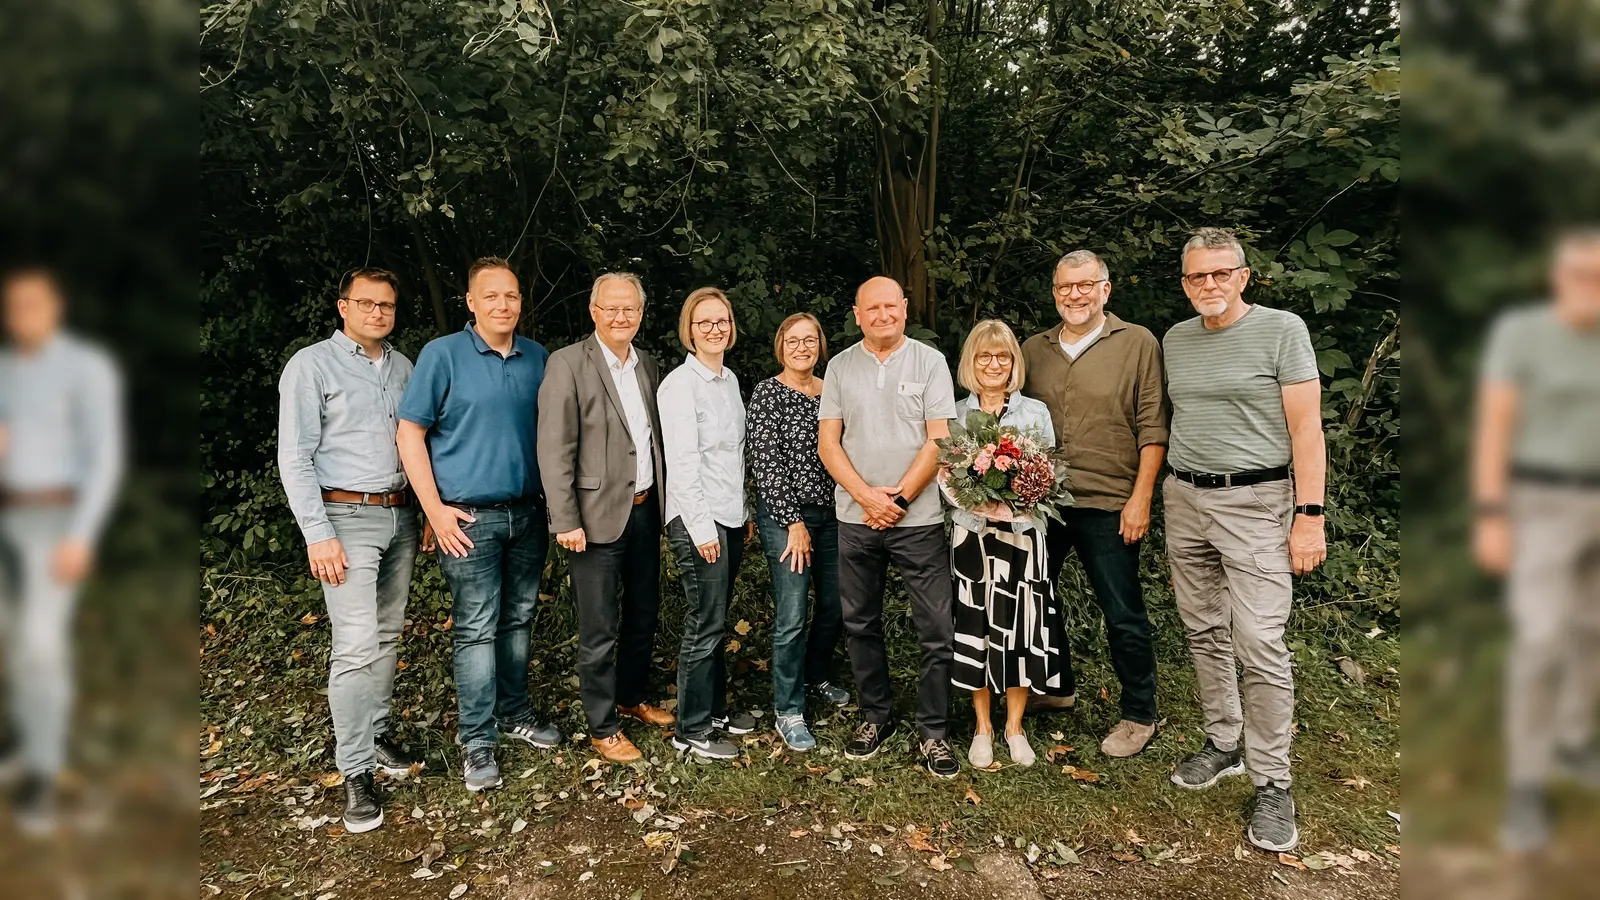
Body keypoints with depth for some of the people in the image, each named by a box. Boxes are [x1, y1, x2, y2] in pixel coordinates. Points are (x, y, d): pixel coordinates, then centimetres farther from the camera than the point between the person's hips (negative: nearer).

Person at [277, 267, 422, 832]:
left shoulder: (403, 366, 11)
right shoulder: (312, 366, -5)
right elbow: (295, 458, -8)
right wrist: (318, 535, -14)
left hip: (401, 515, 6)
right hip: (347, 516, -5)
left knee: (388, 635, 13)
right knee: (356, 646, -9)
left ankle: (376, 732, 28)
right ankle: (356, 773, 0)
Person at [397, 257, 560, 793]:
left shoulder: (538, 358, 7)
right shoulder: (442, 354, -5)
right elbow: (410, 432, -5)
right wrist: (435, 510, -11)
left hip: (528, 513, 5)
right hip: (469, 518, -4)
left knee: (518, 620, 15)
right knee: (476, 629, 0)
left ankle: (514, 714, 31)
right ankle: (477, 740, 12)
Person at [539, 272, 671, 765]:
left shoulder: (648, 365, 8)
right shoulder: (568, 364, -10)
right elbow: (554, 451, -14)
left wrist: (663, 498, 8)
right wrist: (566, 521, -17)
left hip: (645, 509, 6)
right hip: (598, 515, -6)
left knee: (644, 615, 19)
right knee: (600, 631, 4)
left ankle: (632, 698, 39)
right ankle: (602, 727, 20)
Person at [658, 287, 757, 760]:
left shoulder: (730, 379, 12)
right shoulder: (680, 384, -12)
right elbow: (682, 463, -16)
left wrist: (743, 511, 15)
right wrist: (703, 529, -17)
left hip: (731, 515, 7)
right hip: (698, 520, -7)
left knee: (715, 618, 16)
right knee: (705, 623, -1)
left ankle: (715, 708, 30)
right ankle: (691, 730, 12)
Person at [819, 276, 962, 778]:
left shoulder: (930, 362, 1)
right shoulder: (840, 368, 8)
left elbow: (938, 440, -4)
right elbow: (828, 442, 3)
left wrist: (898, 498, -10)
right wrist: (867, 497, -9)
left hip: (919, 517, -2)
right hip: (855, 518, 3)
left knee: (937, 630, -1)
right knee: (861, 624, 12)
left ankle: (932, 732, 13)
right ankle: (875, 717, 28)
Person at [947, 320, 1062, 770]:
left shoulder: (1036, 411, 6)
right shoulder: (956, 413, 7)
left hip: (1022, 532, 0)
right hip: (970, 531, 0)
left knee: (1020, 626, 2)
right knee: (975, 626, 3)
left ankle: (1015, 726, 20)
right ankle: (983, 727, 20)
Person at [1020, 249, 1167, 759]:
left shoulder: (1138, 343, -3)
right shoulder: (1034, 350, 9)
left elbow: (1152, 429, -6)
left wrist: (1141, 498, -11)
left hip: (1108, 505, -5)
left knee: (1123, 614, 3)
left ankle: (1139, 715, 21)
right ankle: (1056, 687, 36)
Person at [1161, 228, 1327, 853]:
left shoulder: (1282, 329, -5)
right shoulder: (1175, 339, 11)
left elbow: (1306, 428, -8)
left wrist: (1310, 515, -13)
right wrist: (1167, 495, 12)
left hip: (1255, 502, -5)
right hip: (1184, 499, 6)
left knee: (1260, 644, -9)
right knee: (1205, 633, 12)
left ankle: (1272, 785, 4)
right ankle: (1222, 744, 28)